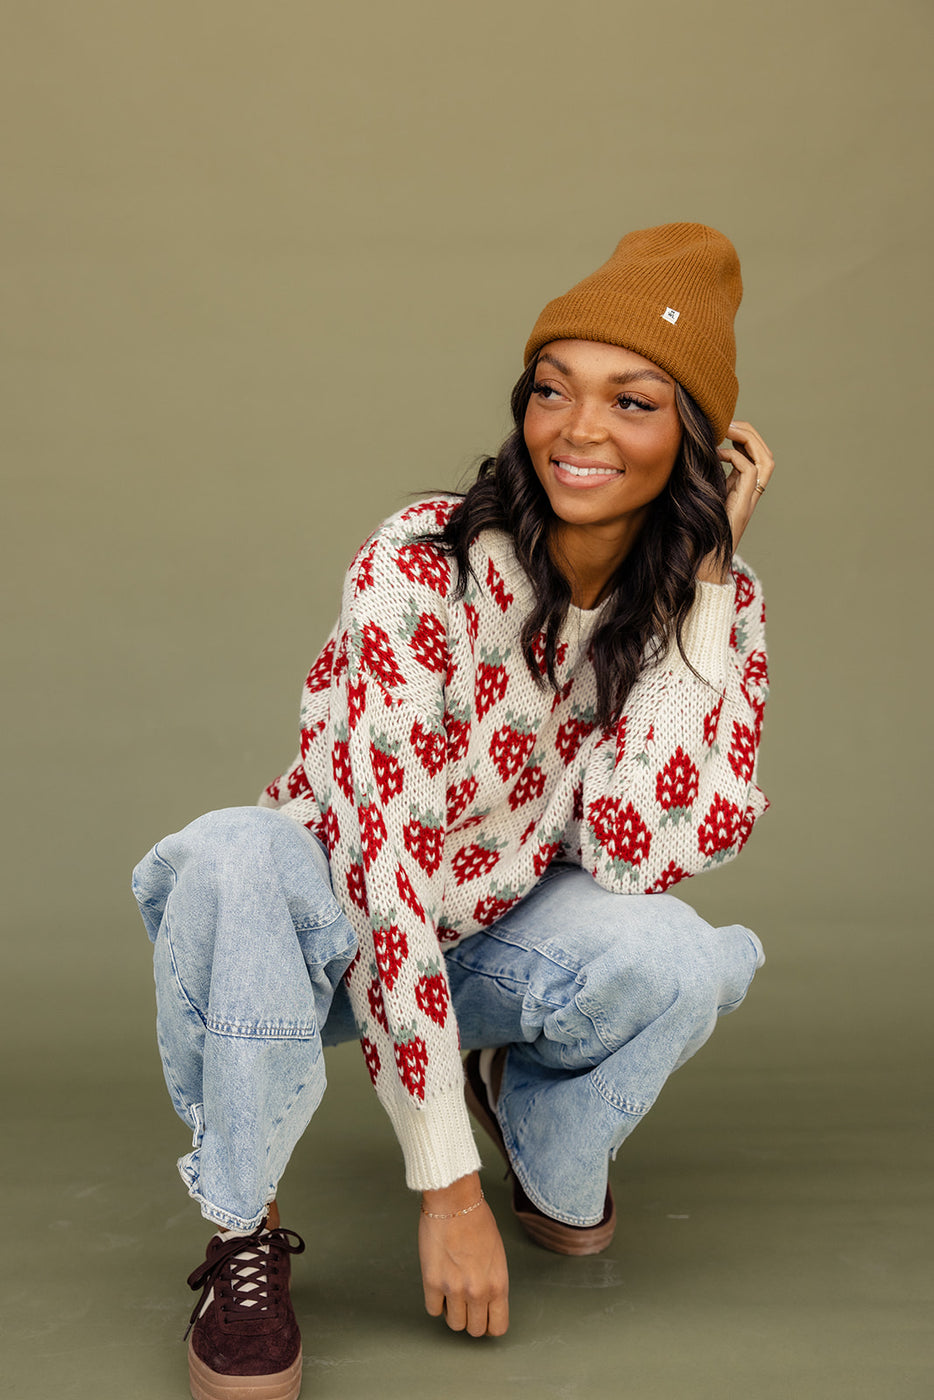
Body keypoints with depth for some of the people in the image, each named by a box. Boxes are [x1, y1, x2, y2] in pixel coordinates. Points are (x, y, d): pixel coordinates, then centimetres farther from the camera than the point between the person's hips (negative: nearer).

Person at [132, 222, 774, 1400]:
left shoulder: (715, 603, -12)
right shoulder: (417, 568, -25)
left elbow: (639, 852, -25)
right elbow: (386, 872, -29)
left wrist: (702, 578, -27)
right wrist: (445, 1184, -27)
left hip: (509, 950, 3)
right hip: (341, 936, -3)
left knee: (668, 952, -30)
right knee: (236, 854, -36)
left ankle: (552, 1153, 6)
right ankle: (242, 1237, -12)